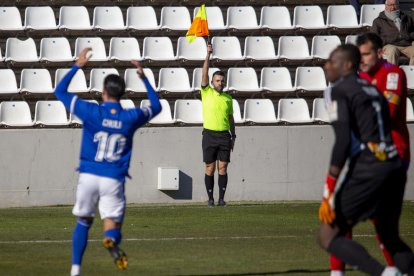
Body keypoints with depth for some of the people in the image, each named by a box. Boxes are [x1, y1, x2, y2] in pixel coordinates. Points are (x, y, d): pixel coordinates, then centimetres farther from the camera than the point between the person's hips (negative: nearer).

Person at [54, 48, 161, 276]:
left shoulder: (91, 112, -6)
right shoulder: (131, 117, -1)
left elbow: (60, 91, 5)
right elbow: (156, 106, 20)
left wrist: (77, 65, 8)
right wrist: (144, 78, 22)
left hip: (88, 176, 0)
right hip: (114, 180, 0)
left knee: (83, 221, 17)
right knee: (112, 222, 2)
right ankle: (111, 240, -36)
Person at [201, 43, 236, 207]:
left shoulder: (228, 98, 11)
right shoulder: (206, 93, 3)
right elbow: (205, 74, -9)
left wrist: (233, 136, 13)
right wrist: (208, 55, -16)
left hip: (224, 135, 2)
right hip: (210, 135, -2)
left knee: (223, 168, -1)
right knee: (210, 168, 0)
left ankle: (221, 198, 1)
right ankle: (210, 198, 6)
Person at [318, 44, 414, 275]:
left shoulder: (339, 91, -3)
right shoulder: (373, 89, 21)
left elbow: (343, 141, -14)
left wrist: (328, 192, -15)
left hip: (369, 169, -8)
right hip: (395, 165, 8)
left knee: (328, 236, -1)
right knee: (390, 237, 23)